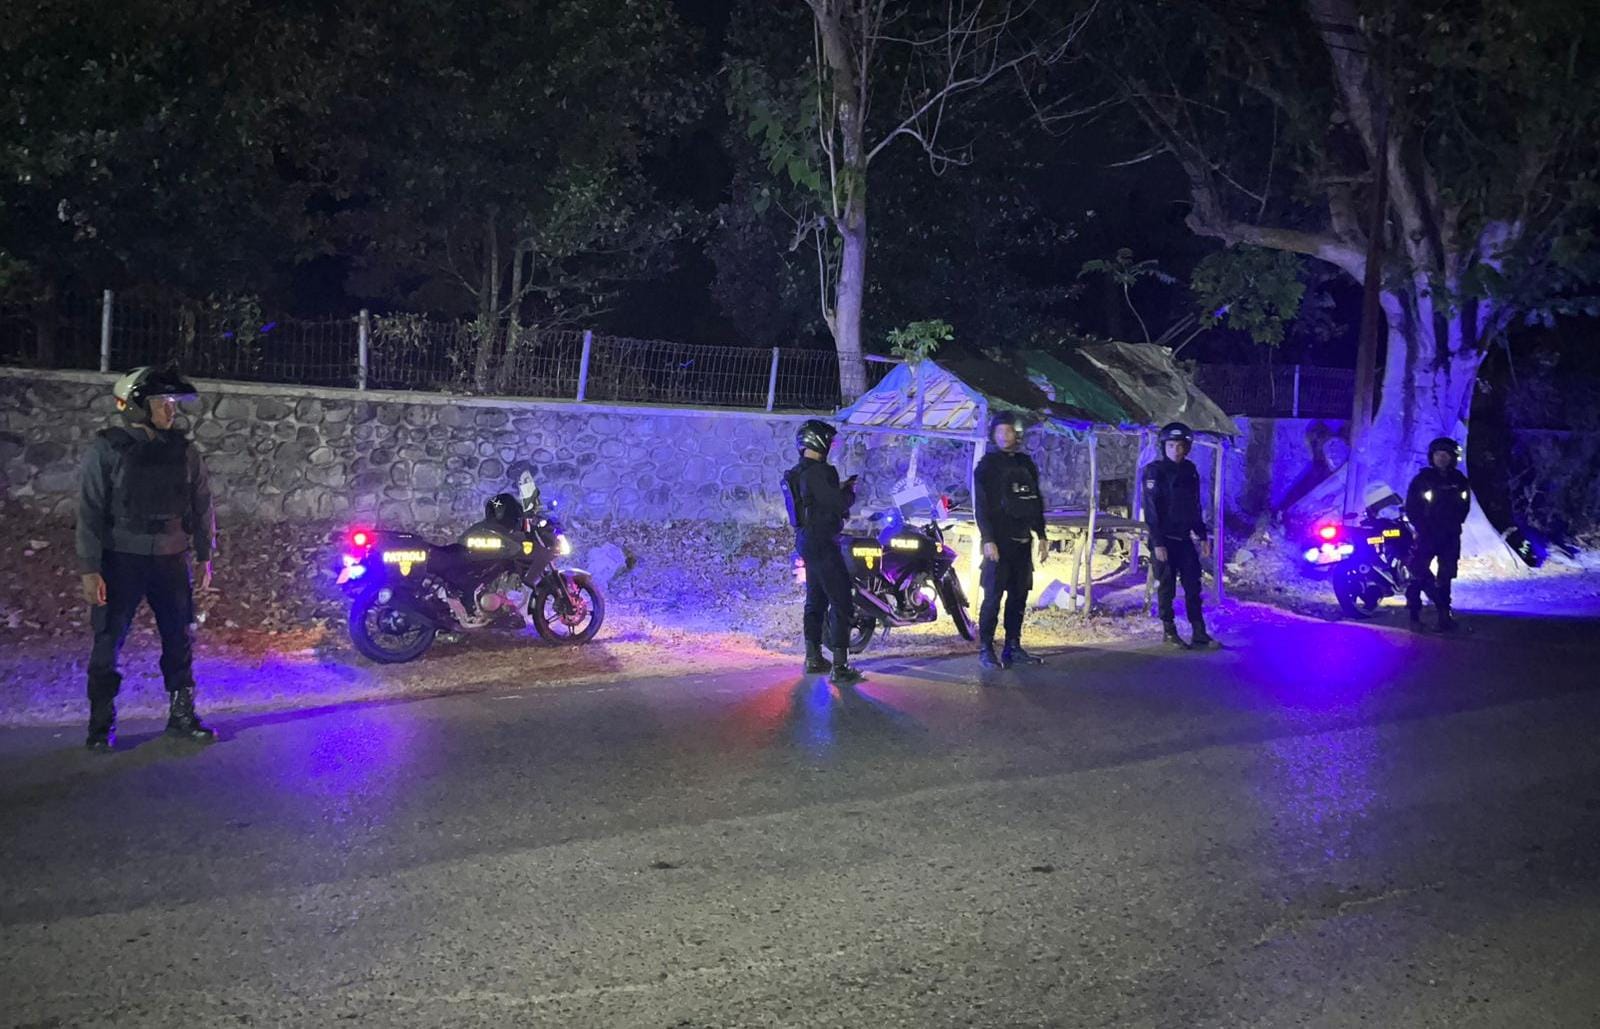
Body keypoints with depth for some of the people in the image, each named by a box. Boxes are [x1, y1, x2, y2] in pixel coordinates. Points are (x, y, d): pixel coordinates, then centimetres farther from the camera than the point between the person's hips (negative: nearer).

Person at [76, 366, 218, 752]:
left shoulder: (183, 450, 5)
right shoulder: (107, 449, -7)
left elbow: (202, 505, 13)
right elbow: (89, 511, -8)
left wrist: (205, 556, 11)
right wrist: (90, 570, -13)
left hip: (171, 560, 4)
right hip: (120, 561, -4)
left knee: (179, 641, 8)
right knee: (108, 643, 0)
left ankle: (182, 716, 20)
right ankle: (101, 726, 10)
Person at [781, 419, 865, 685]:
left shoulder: (796, 473, 11)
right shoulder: (817, 471, -20)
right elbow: (838, 503, -24)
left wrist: (840, 488, 13)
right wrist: (850, 493, -3)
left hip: (806, 541, 10)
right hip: (822, 543, -10)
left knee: (816, 599, 19)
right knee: (841, 602, -8)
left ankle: (813, 658, 26)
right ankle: (840, 667, -11)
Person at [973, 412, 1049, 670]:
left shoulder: (1026, 464, 14)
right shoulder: (987, 465, -3)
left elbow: (1037, 501, 19)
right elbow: (981, 505, -9)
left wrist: (1041, 535, 14)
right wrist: (988, 540, -17)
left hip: (1022, 540, 6)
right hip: (999, 542, -6)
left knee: (1019, 596, 6)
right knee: (993, 596, -7)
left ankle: (1013, 647, 13)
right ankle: (986, 650, -4)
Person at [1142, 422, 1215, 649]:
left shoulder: (1190, 470, 9)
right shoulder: (1154, 471, -10)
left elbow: (1195, 506, 16)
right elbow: (1151, 509, -14)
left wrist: (1203, 536, 11)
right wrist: (1157, 543, -19)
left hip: (1185, 537, 6)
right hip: (1164, 540, -5)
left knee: (1193, 586, 4)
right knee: (1167, 588, 2)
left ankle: (1199, 634, 8)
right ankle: (1169, 632, 13)